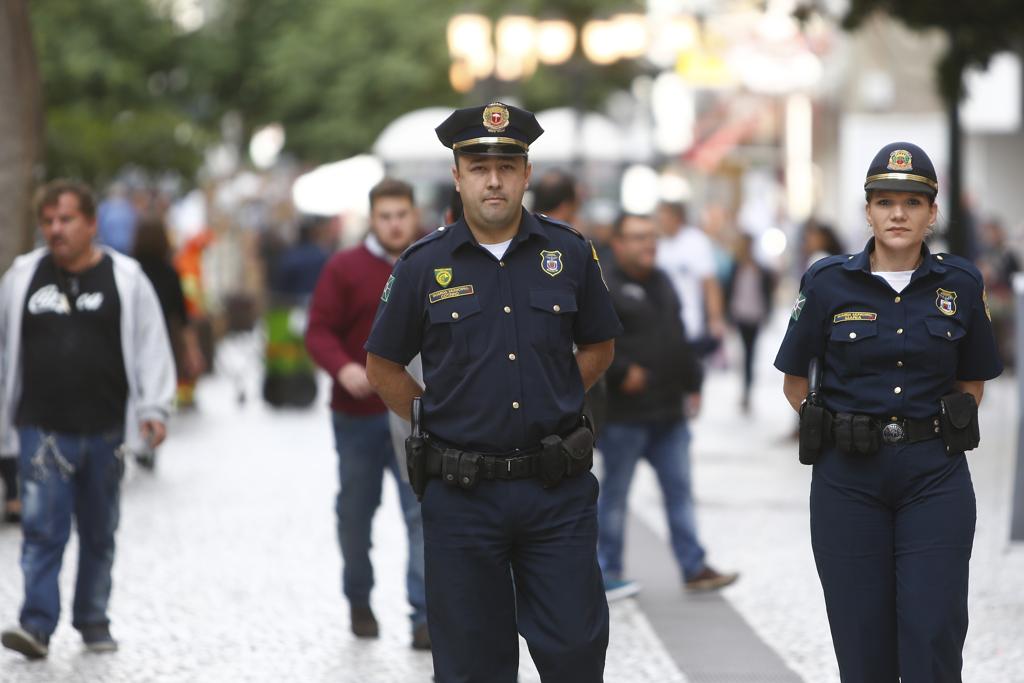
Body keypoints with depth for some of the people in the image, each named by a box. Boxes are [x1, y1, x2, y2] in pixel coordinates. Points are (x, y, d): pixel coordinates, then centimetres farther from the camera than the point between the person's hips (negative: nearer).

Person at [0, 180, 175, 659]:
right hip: (41, 430, -1)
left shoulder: (124, 278, 1)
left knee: (99, 533, 12)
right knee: (42, 529, -11)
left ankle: (93, 620, 25)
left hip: (104, 432, 1)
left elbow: (151, 347, 0)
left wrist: (153, 410, -8)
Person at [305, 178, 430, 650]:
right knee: (356, 511, 12)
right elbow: (319, 331, -8)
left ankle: (425, 617, -12)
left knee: (423, 512, -11)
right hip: (358, 413, 0)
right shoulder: (344, 269, -3)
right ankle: (359, 602, 33)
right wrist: (342, 368, -25)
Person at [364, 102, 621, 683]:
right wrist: (436, 418, 3)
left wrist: (553, 405, 5)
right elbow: (383, 365, 10)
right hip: (461, 492, -1)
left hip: (557, 487, 1)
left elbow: (599, 346, 15)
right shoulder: (424, 265, -1)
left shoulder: (570, 253, 2)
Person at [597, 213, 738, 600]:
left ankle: (694, 568, 12)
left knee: (679, 490, 8)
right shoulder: (604, 288, -11)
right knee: (614, 492, 2)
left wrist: (691, 380, 20)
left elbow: (679, 340, 23)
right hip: (625, 413, -8)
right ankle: (607, 572, 11)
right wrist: (622, 371, -23)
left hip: (668, 412, 8)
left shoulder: (662, 284, 15)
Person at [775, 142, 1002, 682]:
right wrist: (833, 433, 8)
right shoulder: (828, 282, -3)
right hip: (847, 479, 0)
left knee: (933, 638, -5)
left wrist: (944, 432, 6)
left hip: (935, 476, 0)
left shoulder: (960, 284, 0)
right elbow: (795, 382, 8)